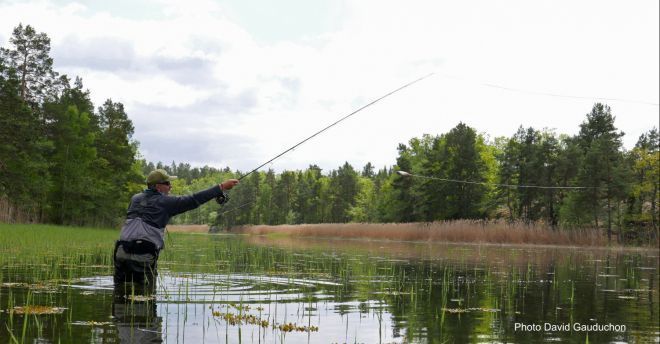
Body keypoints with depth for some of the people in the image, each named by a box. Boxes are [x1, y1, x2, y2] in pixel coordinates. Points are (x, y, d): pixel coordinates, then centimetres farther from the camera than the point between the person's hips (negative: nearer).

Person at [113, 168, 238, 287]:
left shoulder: (135, 199, 17)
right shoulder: (166, 202, 1)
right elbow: (194, 200, -2)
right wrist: (222, 187, 0)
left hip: (122, 251, 6)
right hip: (144, 255, -6)